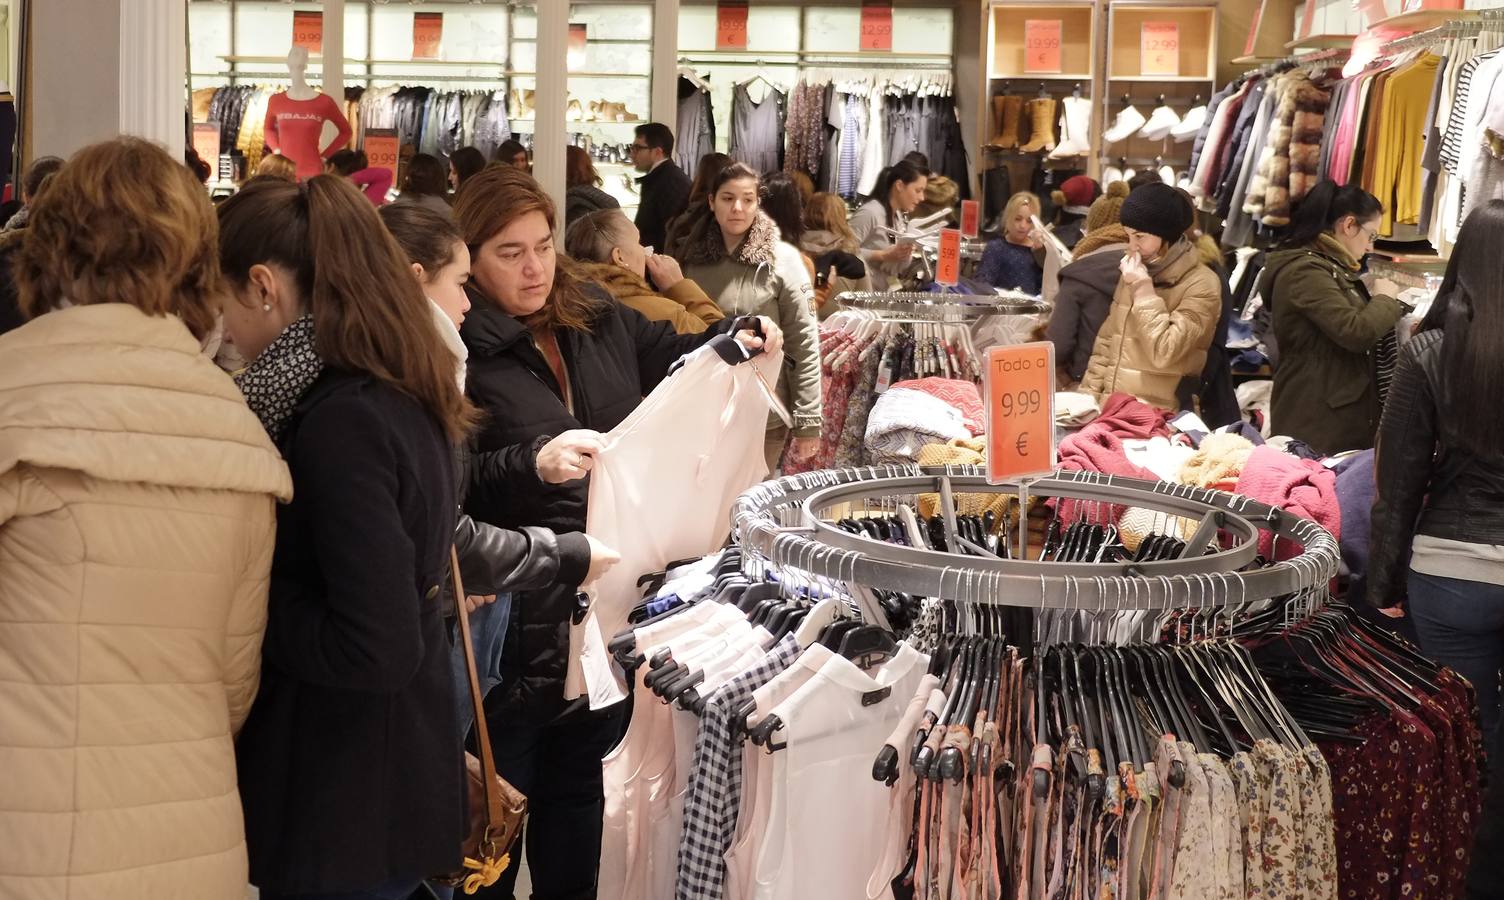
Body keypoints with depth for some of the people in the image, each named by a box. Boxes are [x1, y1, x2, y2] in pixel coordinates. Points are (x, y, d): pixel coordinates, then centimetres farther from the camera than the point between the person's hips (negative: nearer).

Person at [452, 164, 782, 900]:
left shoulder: (597, 317, 7)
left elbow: (673, 357, 24)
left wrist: (738, 340, 6)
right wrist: (534, 463, -33)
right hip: (516, 612, -6)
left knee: (582, 780, 19)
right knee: (502, 791, 8)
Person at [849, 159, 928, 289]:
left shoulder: (901, 218, 11)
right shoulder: (870, 212, -16)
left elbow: (895, 270, 15)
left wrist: (905, 255, -6)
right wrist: (883, 256, -22)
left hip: (881, 292, 9)